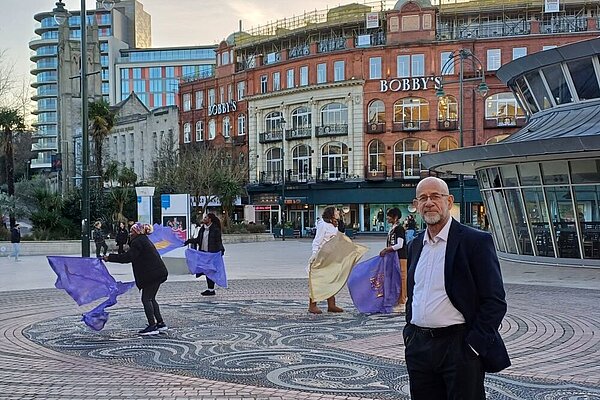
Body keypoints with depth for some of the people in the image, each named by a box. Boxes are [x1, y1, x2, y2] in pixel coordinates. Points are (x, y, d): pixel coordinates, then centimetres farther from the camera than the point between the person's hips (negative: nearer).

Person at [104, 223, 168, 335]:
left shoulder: (138, 242, -10)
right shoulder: (145, 241, 22)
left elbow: (128, 257, -19)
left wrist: (110, 258, -15)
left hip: (152, 274, -10)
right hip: (158, 272, 10)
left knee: (146, 298, -6)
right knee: (151, 299, 16)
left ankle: (152, 326, -7)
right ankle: (160, 323, 18)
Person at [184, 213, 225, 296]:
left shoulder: (215, 229, -9)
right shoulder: (202, 228, 12)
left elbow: (218, 241, -10)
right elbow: (198, 239, 18)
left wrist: (221, 249, -19)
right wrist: (189, 241, 10)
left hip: (212, 253, -7)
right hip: (203, 252, 7)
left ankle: (211, 290, 3)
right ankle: (209, 289, 18)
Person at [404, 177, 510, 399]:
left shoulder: (475, 241, -8)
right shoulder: (415, 245, 12)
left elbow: (495, 301, -10)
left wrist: (473, 344, -14)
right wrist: (410, 336, 12)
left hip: (460, 348, -6)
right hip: (419, 348, 6)